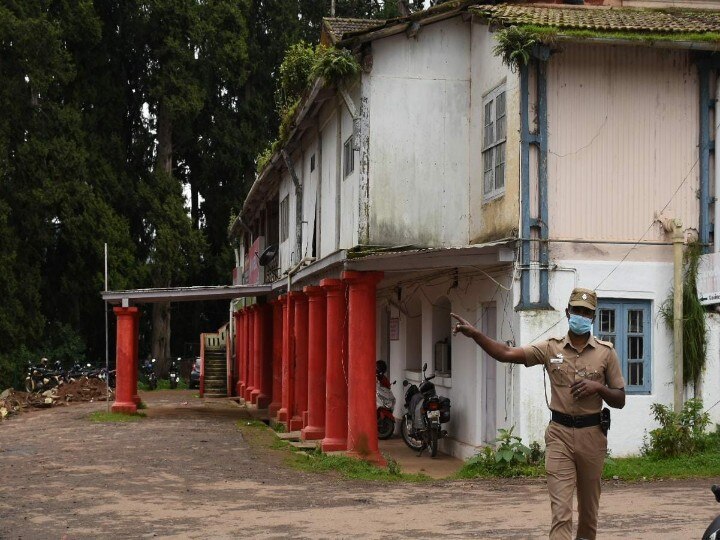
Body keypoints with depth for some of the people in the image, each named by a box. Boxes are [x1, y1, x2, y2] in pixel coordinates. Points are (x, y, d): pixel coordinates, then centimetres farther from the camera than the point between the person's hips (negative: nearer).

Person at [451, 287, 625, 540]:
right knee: (560, 509, -8)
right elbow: (506, 354, -8)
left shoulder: (606, 352, 2)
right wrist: (475, 334, -21)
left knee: (589, 506, 15)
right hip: (559, 434, -1)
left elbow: (620, 400, 5)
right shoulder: (551, 348, 2)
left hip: (592, 434, 1)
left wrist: (598, 387, -15)